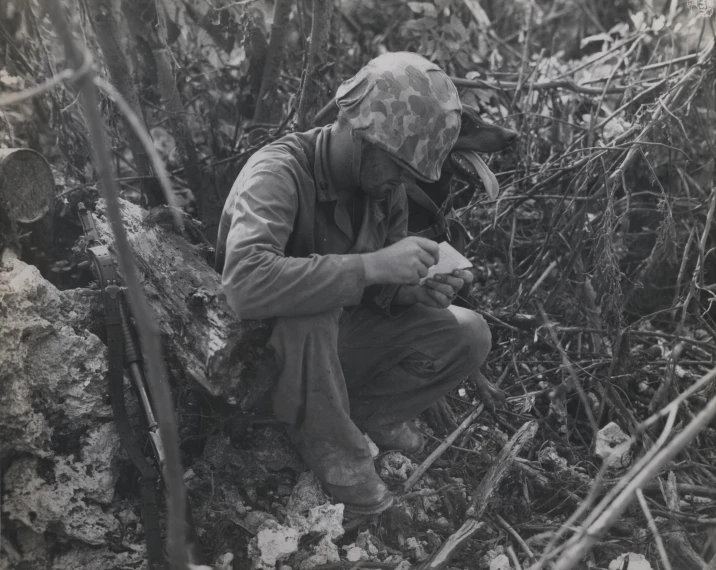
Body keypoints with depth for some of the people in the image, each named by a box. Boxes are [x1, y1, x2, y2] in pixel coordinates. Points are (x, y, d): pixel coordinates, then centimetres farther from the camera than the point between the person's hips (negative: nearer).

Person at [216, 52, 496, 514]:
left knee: (468, 334, -7)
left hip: (338, 341, 6)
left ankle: (367, 412, 8)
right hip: (268, 352, -6)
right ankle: (336, 452, -16)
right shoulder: (278, 173, -29)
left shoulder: (385, 186, -6)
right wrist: (370, 265, -44)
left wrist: (418, 290, -21)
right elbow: (245, 282, -47)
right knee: (309, 307, -39)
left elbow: (380, 288, 3)